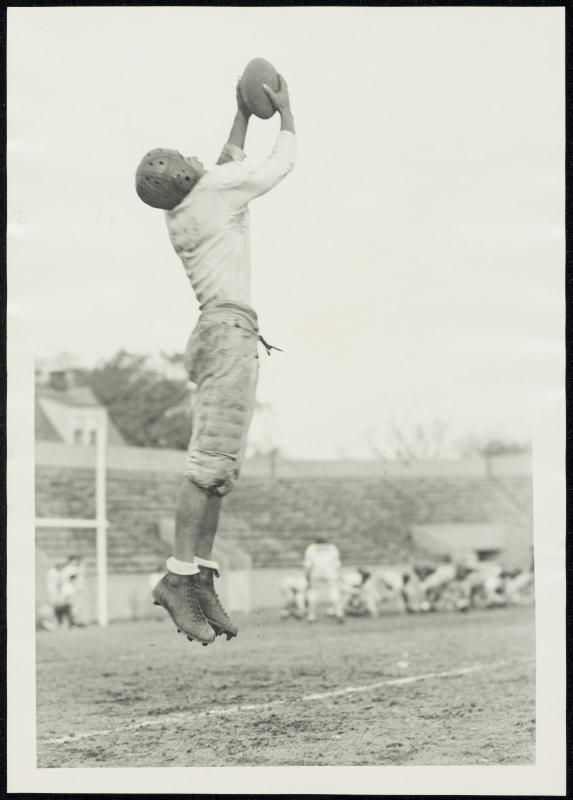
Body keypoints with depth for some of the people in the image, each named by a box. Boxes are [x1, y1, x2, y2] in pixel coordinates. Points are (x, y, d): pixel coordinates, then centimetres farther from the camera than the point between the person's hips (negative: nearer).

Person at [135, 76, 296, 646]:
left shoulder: (178, 210, 18)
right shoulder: (215, 188, -4)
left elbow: (229, 165, 38)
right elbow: (283, 163, 9)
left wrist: (243, 113, 41)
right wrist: (284, 110, 23)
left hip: (217, 330, 9)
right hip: (230, 328, -9)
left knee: (219, 464, 1)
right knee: (213, 460, -15)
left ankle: (200, 580, -6)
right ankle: (178, 578, -21)